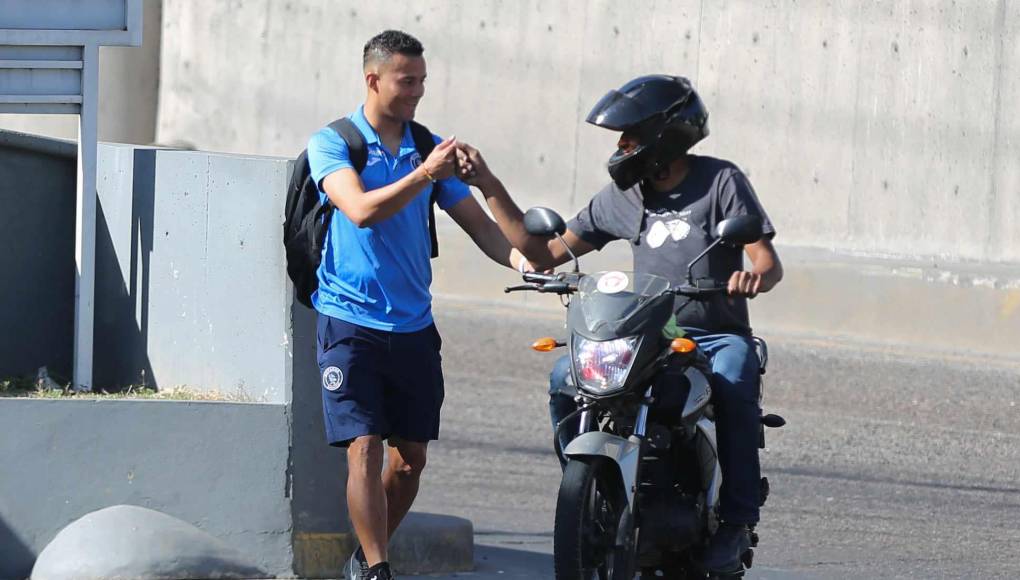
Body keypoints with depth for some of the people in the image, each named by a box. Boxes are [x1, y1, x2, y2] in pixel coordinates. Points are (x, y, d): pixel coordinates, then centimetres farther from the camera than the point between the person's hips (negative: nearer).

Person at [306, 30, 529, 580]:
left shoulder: (430, 148, 8)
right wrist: (424, 175, -29)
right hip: (351, 322, -5)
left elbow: (477, 223, 7)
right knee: (364, 448, -13)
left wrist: (523, 259, -10)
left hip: (414, 326, 5)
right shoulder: (332, 143, -4)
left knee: (411, 456, 9)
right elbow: (361, 209, -21)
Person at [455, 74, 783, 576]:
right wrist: (489, 187, 8)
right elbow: (544, 253, 13)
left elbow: (768, 262, -11)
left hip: (719, 336, -4)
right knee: (565, 377, -20)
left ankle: (737, 520, -29)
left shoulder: (720, 181, -3)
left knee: (733, 388, -37)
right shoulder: (622, 197, 11)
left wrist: (755, 276, -37)